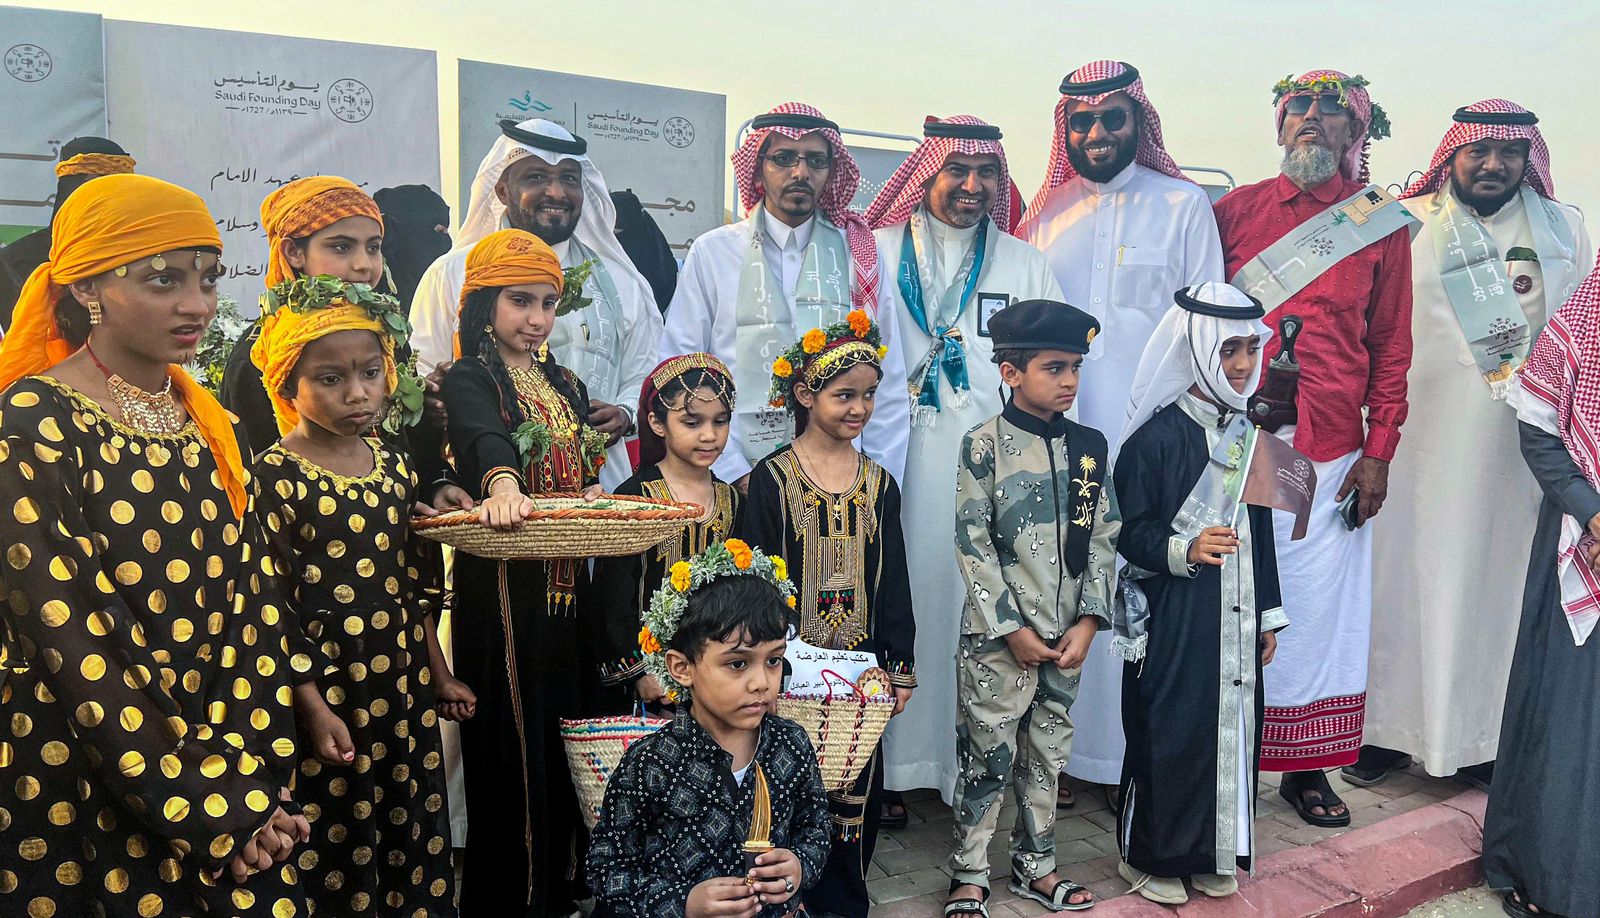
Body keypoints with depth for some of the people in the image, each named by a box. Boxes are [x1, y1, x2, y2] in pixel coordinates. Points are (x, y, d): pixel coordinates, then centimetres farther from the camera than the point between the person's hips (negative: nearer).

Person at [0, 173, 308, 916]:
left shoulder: (206, 421, 4)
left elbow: (253, 602, 2)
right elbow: (74, 645, -17)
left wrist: (251, 780, -7)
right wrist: (210, 809, -15)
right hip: (80, 792, -5)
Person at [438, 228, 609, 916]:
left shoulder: (564, 383, 16)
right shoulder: (469, 380, -6)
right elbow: (485, 437, -29)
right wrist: (503, 485, -49)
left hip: (567, 586, 7)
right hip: (504, 591, -7)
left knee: (568, 736, 13)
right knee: (514, 739, -2)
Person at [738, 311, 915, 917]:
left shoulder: (878, 484, 6)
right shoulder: (772, 479, -6)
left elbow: (893, 579, 9)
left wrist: (901, 664, 8)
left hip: (861, 664, 4)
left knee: (857, 787, 10)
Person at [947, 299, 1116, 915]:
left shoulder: (1088, 445, 5)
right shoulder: (984, 444, -9)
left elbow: (1103, 538, 6)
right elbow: (973, 544, -11)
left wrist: (1088, 621, -2)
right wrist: (1011, 628, -13)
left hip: (1067, 634, 5)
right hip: (999, 635, -5)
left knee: (1048, 754, 16)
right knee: (989, 759, 4)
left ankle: (1035, 865, 33)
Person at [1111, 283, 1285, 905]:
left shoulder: (1247, 434, 9)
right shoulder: (1158, 437, -12)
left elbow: (1260, 533, 15)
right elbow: (1127, 532, -11)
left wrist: (1269, 614, 17)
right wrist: (1184, 550, -28)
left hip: (1236, 617, 7)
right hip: (1173, 618, -6)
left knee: (1232, 726, 12)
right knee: (1170, 732, 1)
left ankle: (1213, 854, 30)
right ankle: (1151, 857, 20)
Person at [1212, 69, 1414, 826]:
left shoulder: (1383, 225, 7)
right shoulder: (1236, 210, 7)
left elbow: (1391, 346, 6)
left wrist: (1379, 451, 0)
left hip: (1330, 452, 1)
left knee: (1317, 605, 6)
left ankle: (1306, 768, 20)